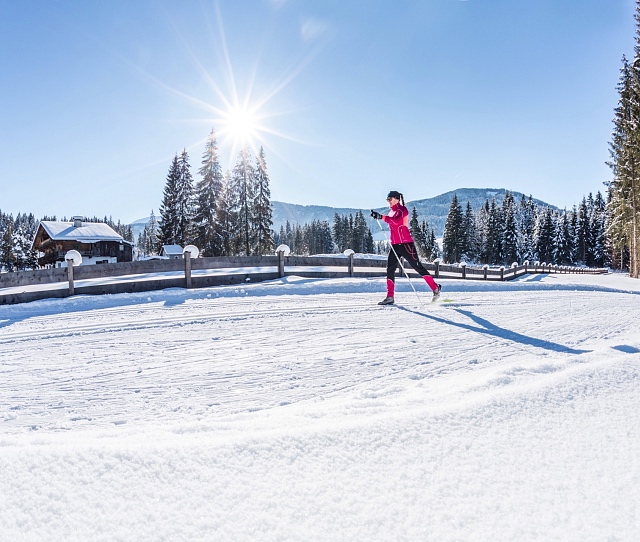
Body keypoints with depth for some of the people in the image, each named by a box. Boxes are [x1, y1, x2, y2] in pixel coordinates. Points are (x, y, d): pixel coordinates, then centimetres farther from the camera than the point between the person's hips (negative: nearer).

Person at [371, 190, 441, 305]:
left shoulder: (402, 209, -7)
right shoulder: (392, 212, 17)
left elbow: (397, 221, -28)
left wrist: (381, 217, -34)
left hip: (405, 244, -8)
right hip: (395, 245, 8)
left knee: (418, 266, -2)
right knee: (390, 270, -2)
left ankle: (435, 288, 11)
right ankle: (390, 297, 0)